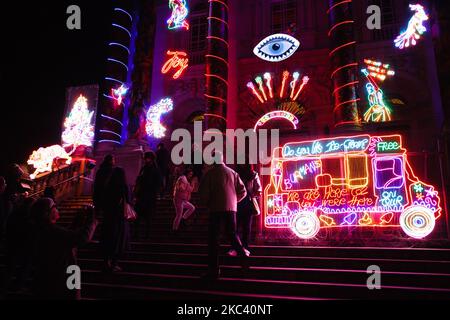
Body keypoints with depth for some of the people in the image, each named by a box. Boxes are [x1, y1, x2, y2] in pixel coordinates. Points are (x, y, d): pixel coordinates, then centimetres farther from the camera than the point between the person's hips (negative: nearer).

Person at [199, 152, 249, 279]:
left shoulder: (210, 173, -2)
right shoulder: (232, 172, 9)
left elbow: (204, 192, -8)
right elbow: (243, 191, 9)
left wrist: (207, 204, 10)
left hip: (215, 208, -3)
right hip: (231, 208, 4)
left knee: (213, 238, 2)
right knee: (232, 234, 19)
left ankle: (214, 269, 2)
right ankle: (243, 255, 0)